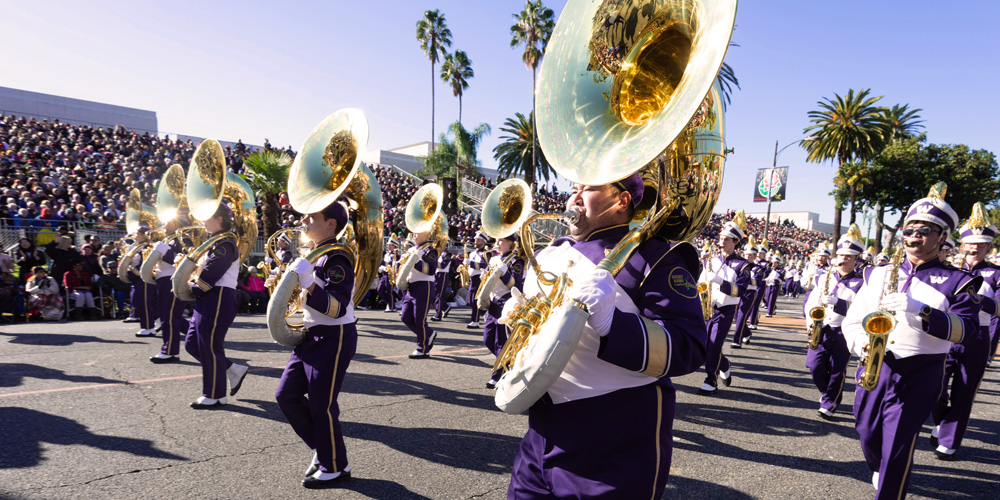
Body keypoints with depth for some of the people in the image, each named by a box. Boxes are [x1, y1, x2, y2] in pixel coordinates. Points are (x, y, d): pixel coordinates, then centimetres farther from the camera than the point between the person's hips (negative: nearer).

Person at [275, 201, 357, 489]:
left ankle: (335, 467, 18)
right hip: (310, 336, 10)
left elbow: (337, 308, -26)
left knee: (321, 405, -2)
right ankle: (321, 448, 28)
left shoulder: (336, 260, -18)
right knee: (287, 395, 12)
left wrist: (307, 283, -34)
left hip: (334, 338, -10)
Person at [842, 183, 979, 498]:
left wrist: (920, 309, -29)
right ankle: (878, 470, 47)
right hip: (873, 369, 4)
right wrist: (861, 343, -14)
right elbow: (853, 319, 7)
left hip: (919, 375, -3)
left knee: (897, 448, -3)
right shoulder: (878, 274, 10)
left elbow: (966, 327, -14)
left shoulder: (956, 282, 1)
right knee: (868, 435, 16)